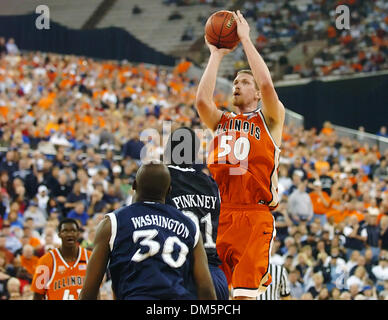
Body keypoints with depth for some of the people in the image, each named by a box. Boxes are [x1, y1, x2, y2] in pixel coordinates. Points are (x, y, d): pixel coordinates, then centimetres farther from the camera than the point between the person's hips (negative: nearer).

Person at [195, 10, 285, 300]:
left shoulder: (269, 120, 9)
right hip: (219, 217, 5)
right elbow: (202, 100, 0)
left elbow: (267, 84, -10)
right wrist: (216, 55, 6)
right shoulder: (221, 121, 21)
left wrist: (246, 39, -3)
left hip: (255, 217, -4)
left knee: (245, 293, -12)